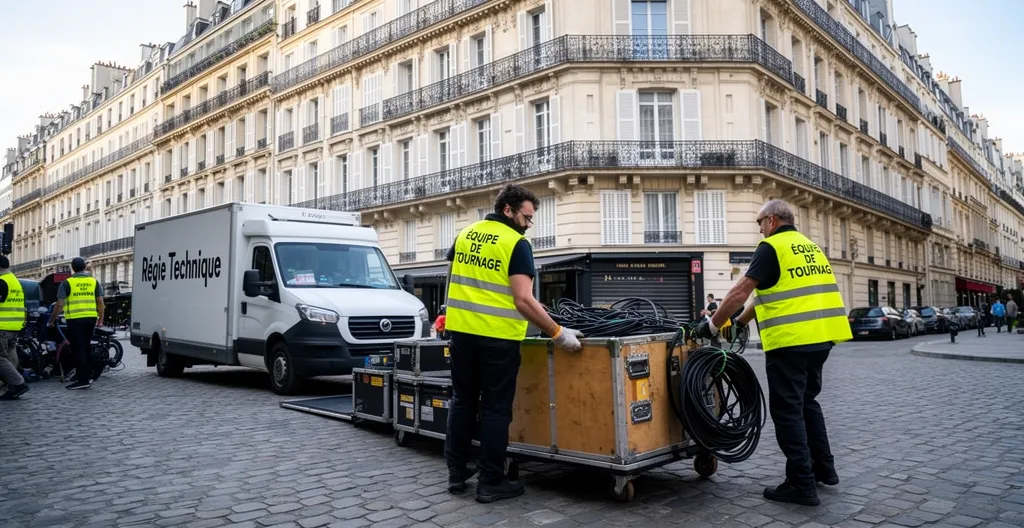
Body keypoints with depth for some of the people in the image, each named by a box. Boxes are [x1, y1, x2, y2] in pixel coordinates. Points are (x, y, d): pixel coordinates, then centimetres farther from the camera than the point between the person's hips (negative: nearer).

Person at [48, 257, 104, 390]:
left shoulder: (67, 283, -3)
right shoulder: (94, 281, 8)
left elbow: (59, 305, -7)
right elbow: (100, 302, 6)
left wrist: (52, 320, 4)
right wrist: (101, 319, 14)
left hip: (75, 319, -4)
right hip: (91, 318, 4)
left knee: (79, 349, -1)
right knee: (85, 348, 18)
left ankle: (83, 380, -1)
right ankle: (87, 375, 21)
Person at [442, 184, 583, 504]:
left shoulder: (465, 235, 10)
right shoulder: (517, 243, -10)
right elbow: (522, 300, -18)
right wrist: (558, 333, -14)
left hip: (461, 331, 6)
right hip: (497, 336, -6)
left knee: (462, 402, 16)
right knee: (495, 409, 5)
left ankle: (456, 473, 24)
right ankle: (490, 482, 11)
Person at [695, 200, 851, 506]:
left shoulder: (772, 247, -7)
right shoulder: (809, 246, 19)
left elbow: (742, 290, -12)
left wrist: (713, 325, -3)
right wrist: (740, 321, 27)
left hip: (791, 340, -9)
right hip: (821, 336, 9)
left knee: (787, 410, -1)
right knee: (807, 402, 22)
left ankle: (802, 484, 3)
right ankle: (823, 468, 29)